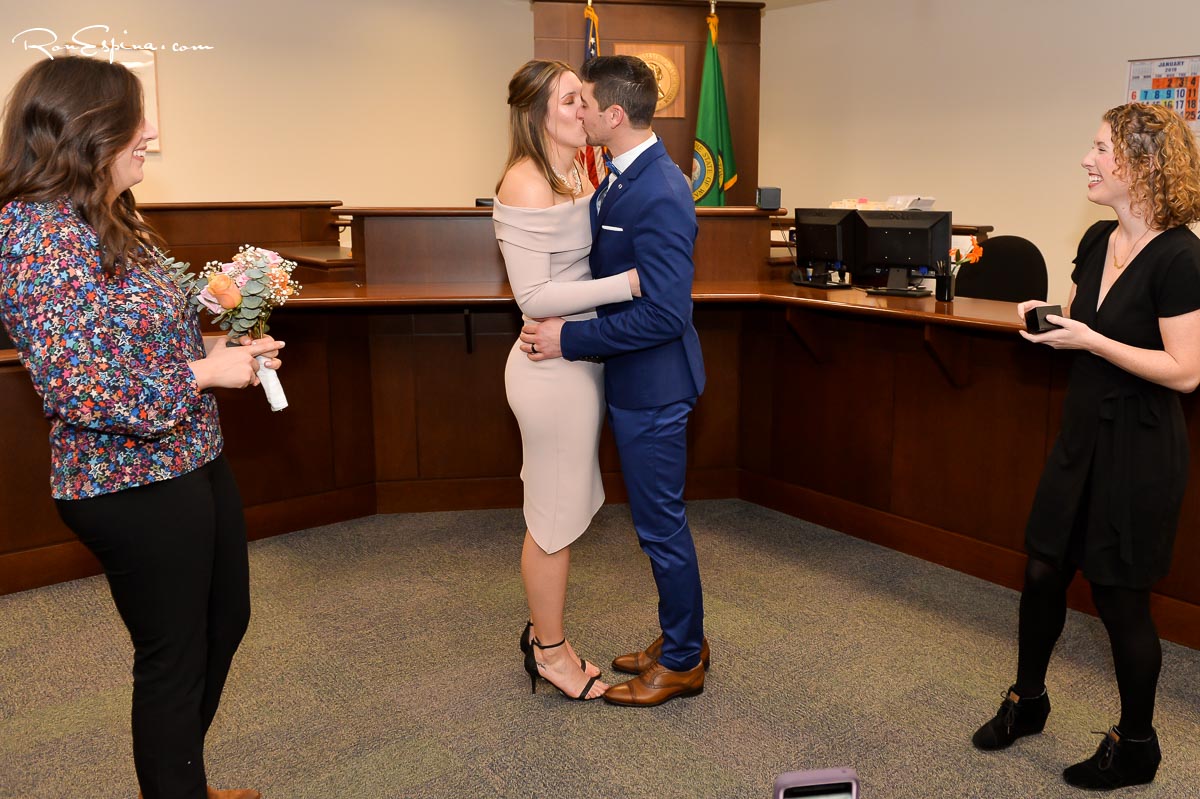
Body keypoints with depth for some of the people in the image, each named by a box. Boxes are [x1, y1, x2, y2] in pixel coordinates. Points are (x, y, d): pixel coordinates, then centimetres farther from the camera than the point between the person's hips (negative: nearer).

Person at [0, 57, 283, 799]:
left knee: (225, 621, 23)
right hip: (133, 485, -10)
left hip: (192, 461, 10)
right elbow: (79, 388, -27)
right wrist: (205, 371, -19)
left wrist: (217, 342, 3)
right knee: (174, 655, 8)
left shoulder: (109, 221, 9)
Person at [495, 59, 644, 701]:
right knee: (556, 515, 5)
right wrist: (628, 282, -24)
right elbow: (534, 296, -22)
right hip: (553, 367, -9)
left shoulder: (575, 176, 10)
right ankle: (551, 652, 24)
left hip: (578, 361, 9)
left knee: (559, 508, 20)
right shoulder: (525, 185, -18)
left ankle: (543, 634, 37)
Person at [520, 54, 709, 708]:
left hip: (653, 384, -10)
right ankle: (681, 640, 37)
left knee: (661, 524, 4)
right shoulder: (620, 179, 8)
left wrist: (570, 339, -23)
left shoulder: (659, 196, -24)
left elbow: (665, 313, -27)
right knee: (657, 519, 20)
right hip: (634, 380, 10)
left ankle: (681, 664, 23)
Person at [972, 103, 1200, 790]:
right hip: (1084, 432, 7)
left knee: (1120, 595, 5)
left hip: (1140, 449, -7)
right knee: (1044, 572, 14)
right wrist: (1044, 317, -3)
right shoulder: (1098, 241, 5)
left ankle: (1136, 745, 26)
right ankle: (1027, 701, 35)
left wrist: (1091, 340, -22)